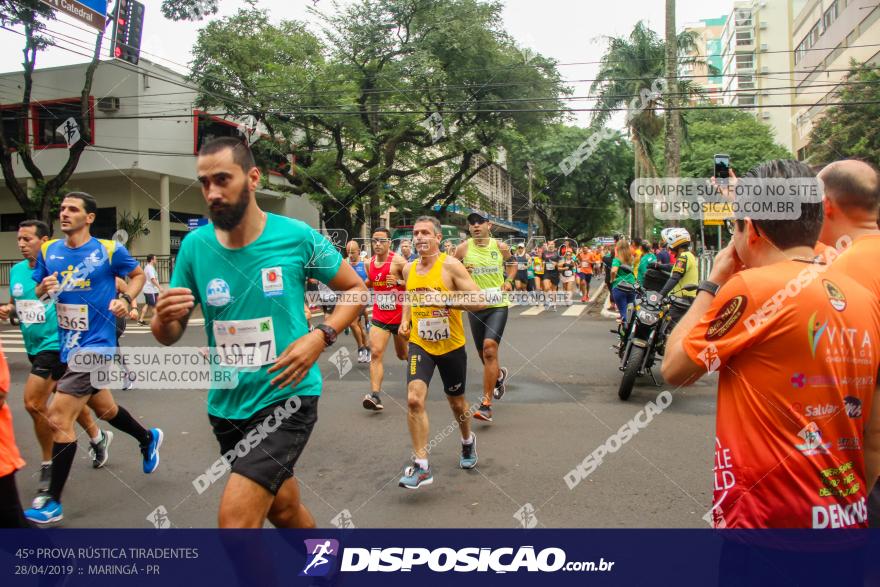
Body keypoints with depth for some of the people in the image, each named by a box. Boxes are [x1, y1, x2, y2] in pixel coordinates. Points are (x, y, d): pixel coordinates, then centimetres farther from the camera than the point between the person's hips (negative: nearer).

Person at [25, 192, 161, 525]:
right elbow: (36, 292, 12)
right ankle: (148, 438, 49)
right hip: (69, 344, 7)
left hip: (95, 345, -7)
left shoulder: (110, 250, -10)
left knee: (58, 418, -10)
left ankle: (53, 501, 4)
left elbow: (138, 274, 5)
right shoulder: (48, 251, 4)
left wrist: (126, 299, -13)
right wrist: (43, 288, -11)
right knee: (104, 409, 22)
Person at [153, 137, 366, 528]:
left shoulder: (297, 236, -12)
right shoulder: (195, 245, -3)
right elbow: (169, 337, 3)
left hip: (287, 397, -4)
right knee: (283, 509, 22)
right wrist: (164, 320, -21)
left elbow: (355, 289, 0)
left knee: (235, 517, -17)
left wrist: (320, 337, -17)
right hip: (227, 405, 4)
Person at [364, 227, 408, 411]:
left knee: (403, 355, 15)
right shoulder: (369, 263, 4)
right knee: (375, 353, -14)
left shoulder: (398, 261, -14)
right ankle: (375, 395, -19)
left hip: (400, 315, -3)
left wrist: (398, 282, -28)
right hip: (379, 317, 4)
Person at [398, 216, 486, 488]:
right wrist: (405, 319, 6)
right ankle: (421, 466, -7)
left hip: (451, 345, -3)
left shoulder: (450, 265, -14)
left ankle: (468, 441, 47)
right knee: (414, 399, -17)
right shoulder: (409, 269, 2)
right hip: (420, 343, 3)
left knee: (456, 402, 15)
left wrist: (444, 299, -29)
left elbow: (479, 301, -20)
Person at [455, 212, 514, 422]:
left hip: (498, 305, -2)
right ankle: (499, 375, 50)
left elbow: (512, 264, 17)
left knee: (489, 348, -19)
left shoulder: (500, 246, -2)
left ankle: (486, 404, -13)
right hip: (474, 306, 2)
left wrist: (508, 281, 0)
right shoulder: (463, 248, -3)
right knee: (483, 353, 13)